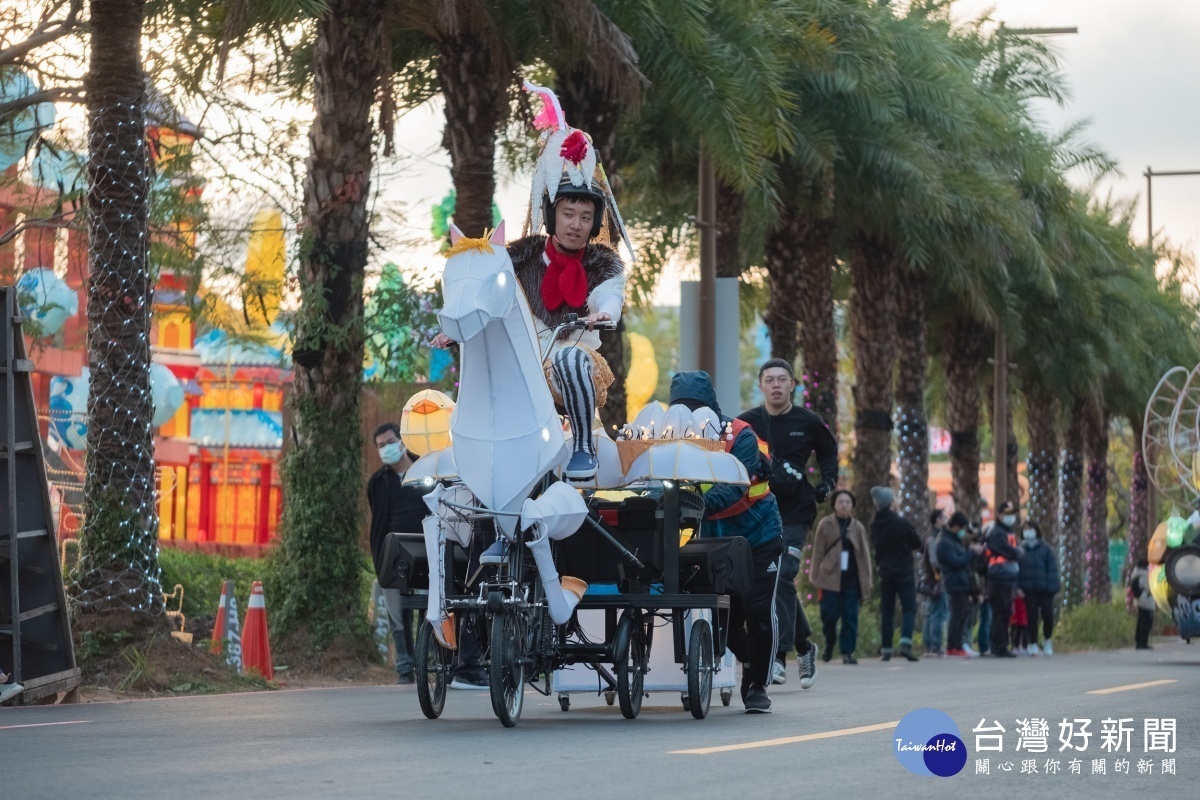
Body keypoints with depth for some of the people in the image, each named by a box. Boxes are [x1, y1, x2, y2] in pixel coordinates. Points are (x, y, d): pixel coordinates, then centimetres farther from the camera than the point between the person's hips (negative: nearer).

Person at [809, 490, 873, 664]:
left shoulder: (858, 528, 9)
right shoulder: (825, 525, 5)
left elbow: (864, 555, 10)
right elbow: (818, 552, 4)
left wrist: (866, 581, 4)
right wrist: (815, 577, -2)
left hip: (851, 579, 1)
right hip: (830, 577, -1)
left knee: (850, 617, -3)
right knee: (829, 616, -3)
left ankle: (847, 652, 1)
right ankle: (829, 647, 21)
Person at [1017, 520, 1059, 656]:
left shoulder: (1046, 549, 2)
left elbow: (1052, 569, 0)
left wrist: (1051, 587, -9)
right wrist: (1017, 587, -6)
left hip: (1044, 590, -1)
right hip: (1028, 590, 1)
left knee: (1048, 615, -3)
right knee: (1032, 617, 1)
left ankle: (1047, 641, 21)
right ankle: (1033, 645, 7)